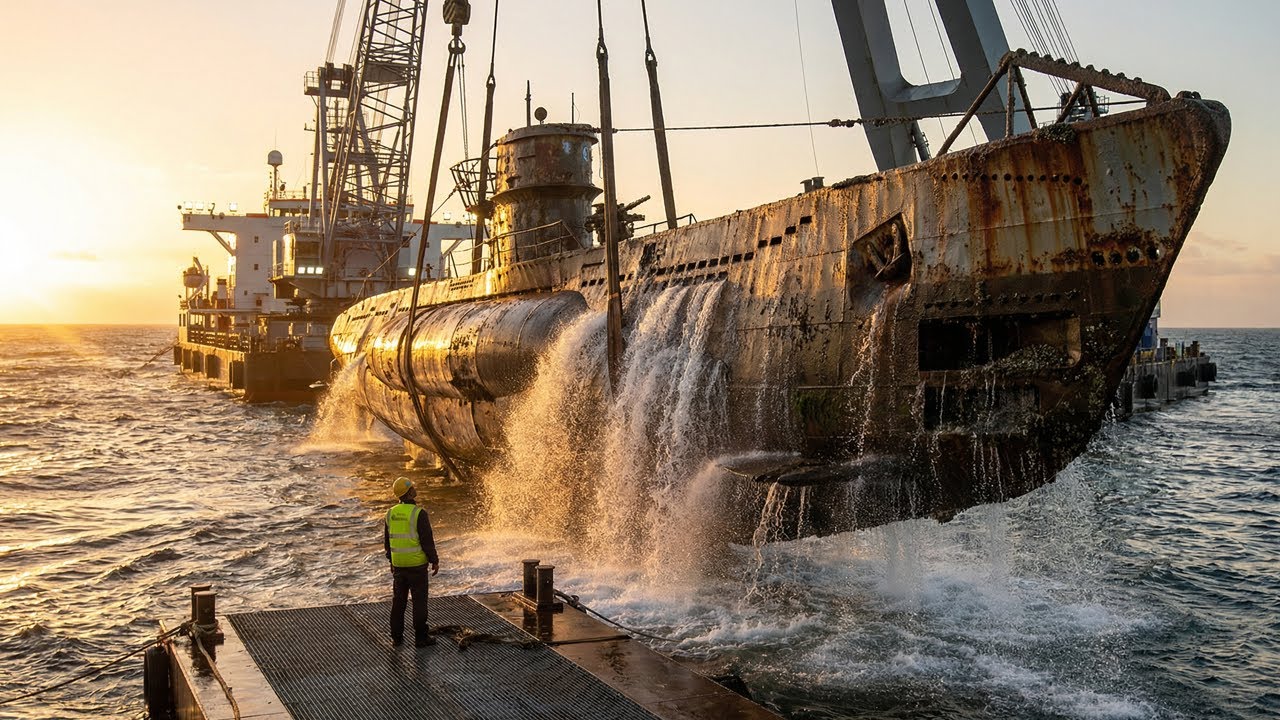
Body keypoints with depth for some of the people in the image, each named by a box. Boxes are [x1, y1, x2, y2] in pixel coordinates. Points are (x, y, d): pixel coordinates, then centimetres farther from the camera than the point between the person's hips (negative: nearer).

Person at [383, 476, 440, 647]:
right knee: (419, 601, 3)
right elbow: (427, 540, -15)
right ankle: (421, 637, 8)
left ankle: (397, 637, 20)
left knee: (398, 601, 14)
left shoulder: (391, 513, 3)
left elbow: (387, 540, 11)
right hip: (417, 564, -5)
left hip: (398, 564, 6)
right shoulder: (418, 513, -16)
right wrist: (435, 561, -3)